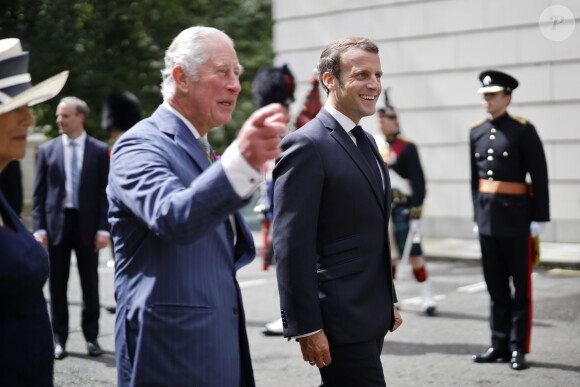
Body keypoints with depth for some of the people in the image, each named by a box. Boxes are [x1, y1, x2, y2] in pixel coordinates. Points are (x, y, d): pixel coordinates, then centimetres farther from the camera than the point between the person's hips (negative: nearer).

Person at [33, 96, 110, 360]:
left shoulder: (99, 150, 2)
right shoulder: (47, 150, 5)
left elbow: (105, 192, 1)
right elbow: (39, 192, 5)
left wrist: (103, 229, -7)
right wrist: (39, 228, -4)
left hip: (87, 225, -1)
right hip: (56, 223, 1)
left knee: (90, 285, 7)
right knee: (57, 286, 6)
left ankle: (91, 337, 19)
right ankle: (59, 339, 16)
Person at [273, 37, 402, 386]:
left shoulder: (366, 141, 15)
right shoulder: (306, 146, -15)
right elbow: (292, 246, -19)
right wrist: (307, 328, -20)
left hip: (372, 317, 9)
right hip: (340, 321, -9)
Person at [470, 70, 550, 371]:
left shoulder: (523, 130, -6)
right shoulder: (477, 132, 10)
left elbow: (539, 176, -7)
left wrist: (540, 218, -10)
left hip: (516, 219, -5)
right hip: (488, 219, 5)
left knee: (521, 286, 2)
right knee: (496, 286, 10)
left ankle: (519, 348, 7)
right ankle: (500, 345, 17)